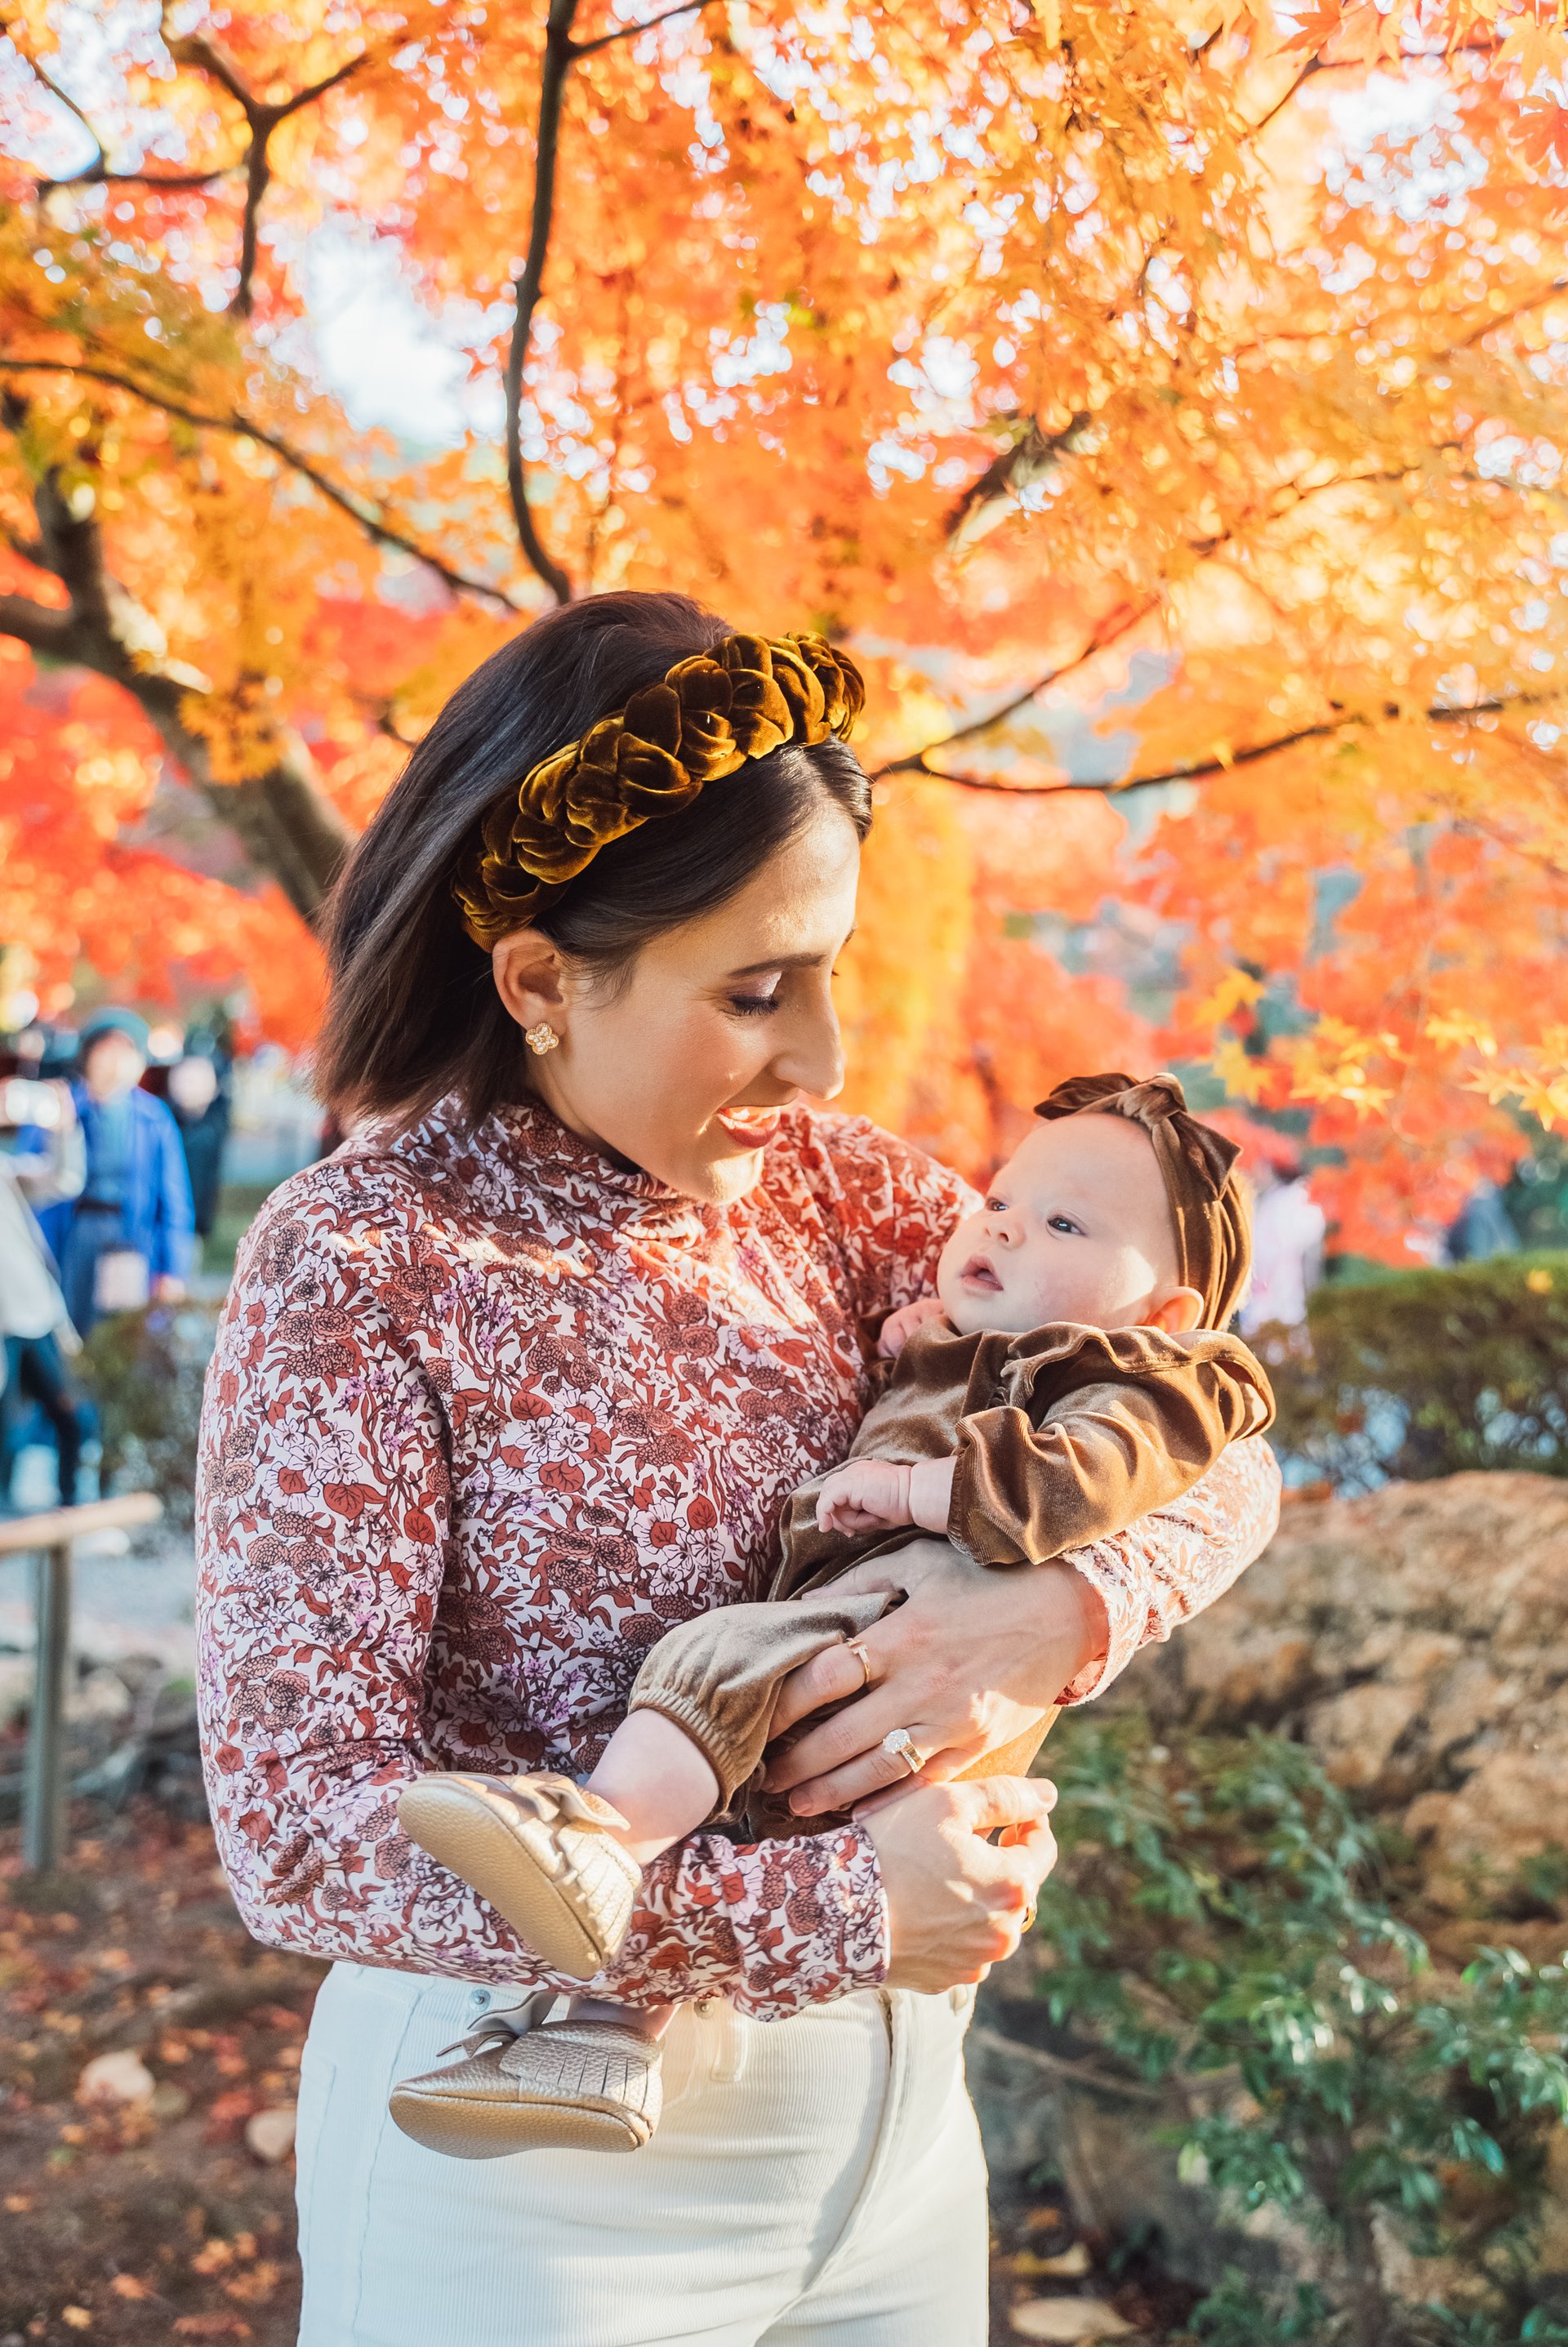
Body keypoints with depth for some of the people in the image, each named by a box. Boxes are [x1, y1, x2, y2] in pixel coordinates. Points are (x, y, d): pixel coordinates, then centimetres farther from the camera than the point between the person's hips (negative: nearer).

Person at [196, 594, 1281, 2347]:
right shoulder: (359, 1265, -17)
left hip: (890, 2082, 5)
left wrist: (1059, 1617, -22)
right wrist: (822, 1910, -25)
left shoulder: (827, 1182, -1)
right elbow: (298, 1825, -22)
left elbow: (1217, 1451, 0)